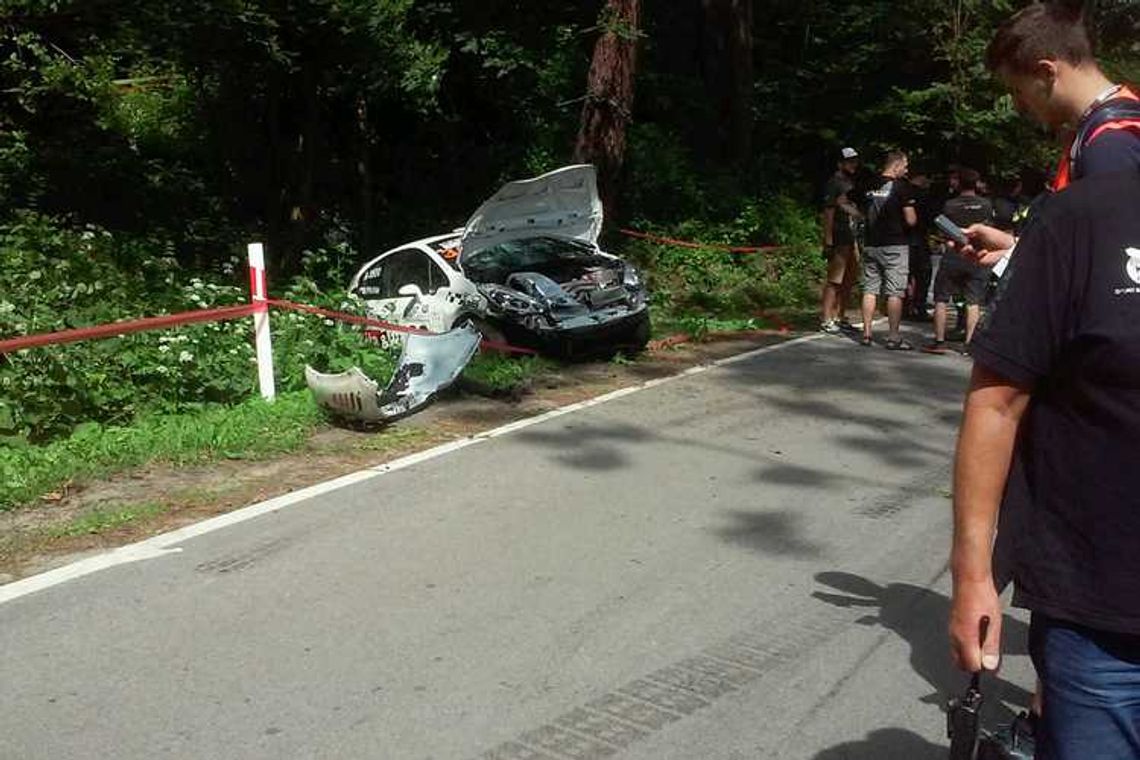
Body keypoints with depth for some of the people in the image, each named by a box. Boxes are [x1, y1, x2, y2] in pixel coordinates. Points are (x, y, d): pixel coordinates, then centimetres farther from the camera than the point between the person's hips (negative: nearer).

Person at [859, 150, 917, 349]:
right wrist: (914, 216, 12)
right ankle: (893, 338, -1)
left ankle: (866, 334, 9)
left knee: (870, 290, 9)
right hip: (895, 245, -5)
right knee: (895, 293, -1)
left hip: (871, 245, 5)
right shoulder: (901, 186, -10)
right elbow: (911, 220, -12)